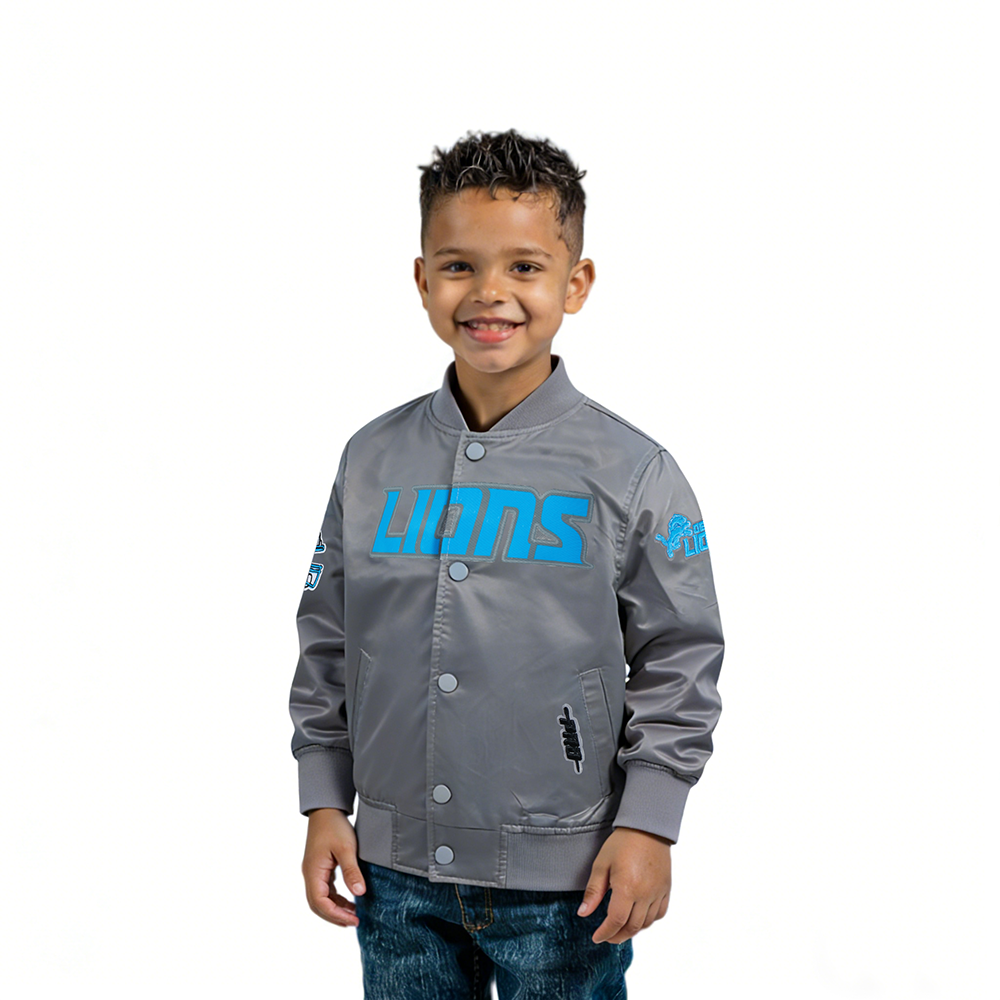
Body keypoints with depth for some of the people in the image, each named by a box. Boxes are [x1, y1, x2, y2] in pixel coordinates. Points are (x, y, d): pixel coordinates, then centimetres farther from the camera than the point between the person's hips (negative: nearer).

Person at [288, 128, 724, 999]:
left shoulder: (633, 475, -7)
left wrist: (648, 826, -8)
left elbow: (679, 667, -3)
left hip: (563, 884, -3)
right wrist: (324, 804, 6)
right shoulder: (372, 461, 1)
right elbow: (327, 648, 9)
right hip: (396, 871, 3)